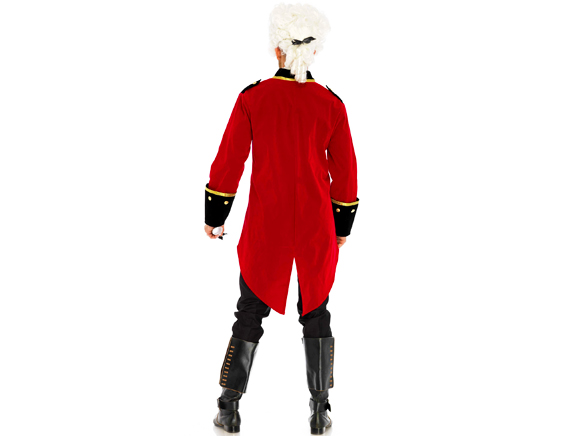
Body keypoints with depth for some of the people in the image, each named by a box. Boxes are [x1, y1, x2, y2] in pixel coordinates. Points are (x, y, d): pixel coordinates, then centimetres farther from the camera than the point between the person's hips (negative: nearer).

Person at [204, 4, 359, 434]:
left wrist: (215, 216, 7)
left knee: (251, 312, 11)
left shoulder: (252, 99, -7)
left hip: (265, 225, 0)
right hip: (317, 228, 1)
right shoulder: (332, 105, -5)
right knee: (316, 312, 13)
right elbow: (346, 173, 1)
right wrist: (342, 227, 13)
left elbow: (228, 161, -4)